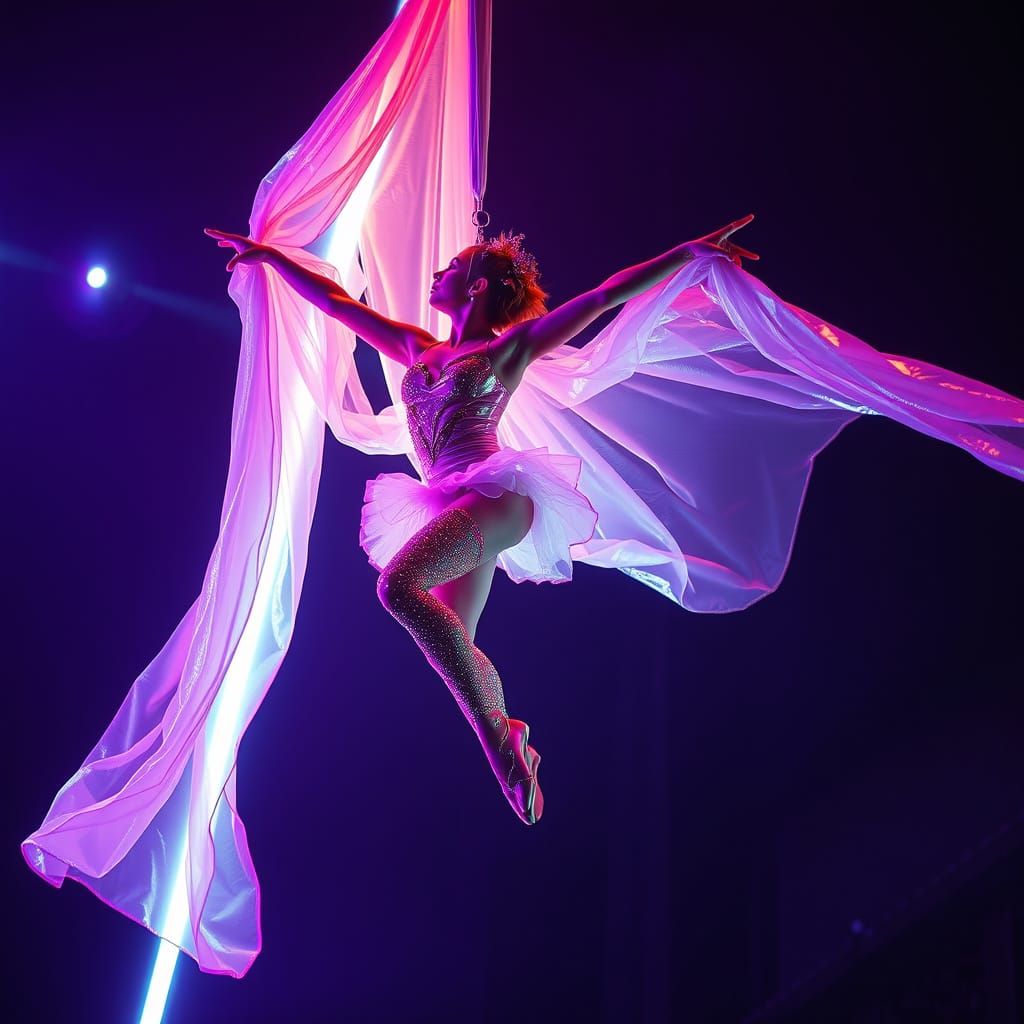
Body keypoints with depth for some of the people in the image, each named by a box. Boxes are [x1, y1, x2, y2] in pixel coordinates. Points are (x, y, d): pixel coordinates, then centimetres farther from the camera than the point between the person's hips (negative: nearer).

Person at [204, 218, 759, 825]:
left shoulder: (513, 345, 5)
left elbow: (609, 295, 3)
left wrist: (694, 250, 0)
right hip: (455, 504, 8)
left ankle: (500, 740, -30)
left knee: (399, 584, -30)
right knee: (453, 648, 2)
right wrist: (269, 256, 27)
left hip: (495, 495, -8)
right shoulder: (417, 348, 20)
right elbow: (336, 302, 25)